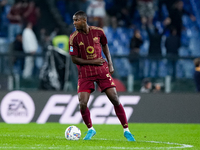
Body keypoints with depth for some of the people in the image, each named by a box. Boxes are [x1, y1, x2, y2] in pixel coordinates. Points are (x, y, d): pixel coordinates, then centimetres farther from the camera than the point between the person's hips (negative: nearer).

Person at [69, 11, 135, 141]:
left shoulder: (98, 31, -3)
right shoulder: (74, 37, -9)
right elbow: (74, 59, -6)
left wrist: (110, 64, 8)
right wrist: (93, 62, -14)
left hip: (102, 70, 1)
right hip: (85, 74, -1)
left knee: (115, 99, -3)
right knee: (82, 103, -12)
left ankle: (126, 130, 9)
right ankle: (90, 129, 14)